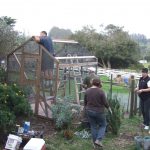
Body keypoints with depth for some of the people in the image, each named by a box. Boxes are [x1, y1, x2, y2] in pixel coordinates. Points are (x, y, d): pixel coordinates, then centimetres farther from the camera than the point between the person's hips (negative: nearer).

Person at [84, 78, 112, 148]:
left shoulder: (87, 91, -3)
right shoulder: (100, 91, -16)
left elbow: (85, 102, 6)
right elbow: (105, 102, -12)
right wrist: (109, 108, 6)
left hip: (90, 111, 4)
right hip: (99, 112, -4)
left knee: (93, 127, 15)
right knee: (103, 125, 13)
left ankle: (95, 141, 21)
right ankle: (98, 140, 1)